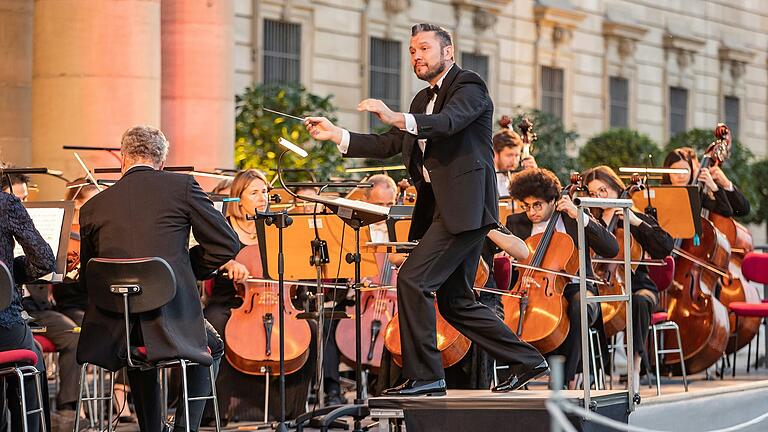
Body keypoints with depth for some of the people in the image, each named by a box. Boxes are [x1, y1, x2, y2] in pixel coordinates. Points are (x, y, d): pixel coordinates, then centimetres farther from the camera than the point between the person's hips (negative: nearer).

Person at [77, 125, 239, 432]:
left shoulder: (93, 207, 8)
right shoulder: (182, 186, 0)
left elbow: (88, 282, 14)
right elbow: (226, 244, 1)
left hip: (113, 333, 3)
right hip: (173, 321, -3)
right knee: (212, 347, 30)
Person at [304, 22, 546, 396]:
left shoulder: (469, 86, -5)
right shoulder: (423, 100, 23)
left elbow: (448, 122, -25)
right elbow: (388, 145, 19)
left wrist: (398, 118, -40)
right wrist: (337, 136, 9)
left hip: (464, 207, -10)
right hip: (439, 207, 10)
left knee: (413, 279, -17)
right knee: (455, 302, 11)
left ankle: (424, 375, -11)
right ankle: (526, 361, 20)